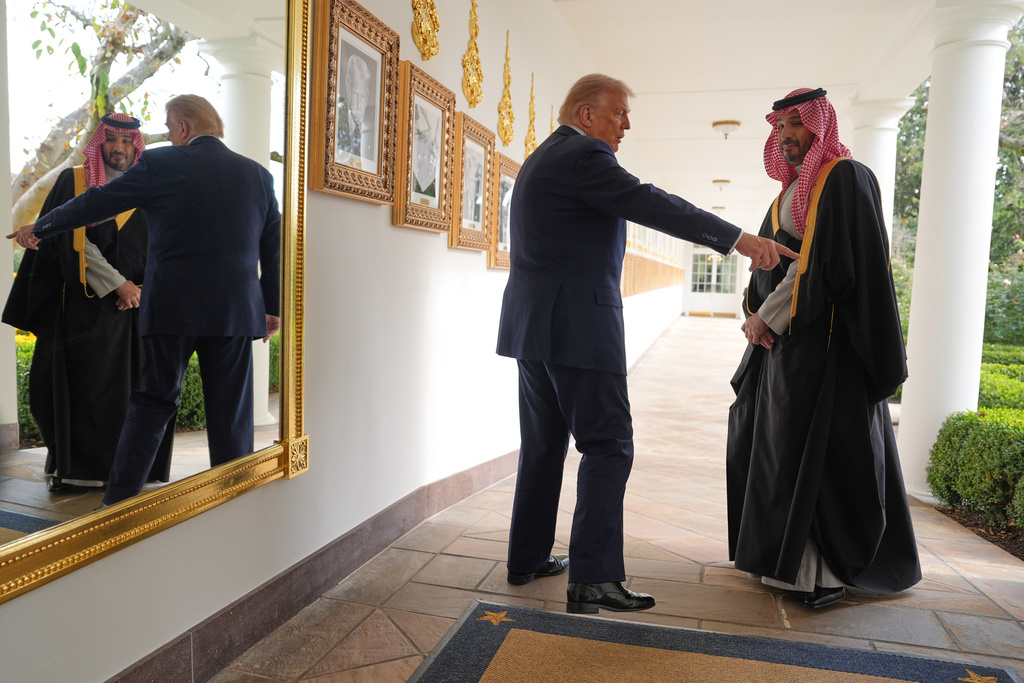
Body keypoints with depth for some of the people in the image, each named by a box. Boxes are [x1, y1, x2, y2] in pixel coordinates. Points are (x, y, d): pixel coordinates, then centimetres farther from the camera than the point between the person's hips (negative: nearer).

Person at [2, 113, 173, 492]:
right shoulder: (74, 181, 6)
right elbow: (77, 241, -4)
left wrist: (142, 290, -6)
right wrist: (118, 284, -11)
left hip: (137, 303, 2)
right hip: (86, 304, -2)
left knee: (133, 386, -1)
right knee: (84, 385, -2)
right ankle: (77, 469, 6)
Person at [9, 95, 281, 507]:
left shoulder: (161, 164, -2)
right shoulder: (258, 174, 7)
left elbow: (97, 202, 6)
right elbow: (274, 247, 10)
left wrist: (38, 228, 22)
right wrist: (272, 307, 17)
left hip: (172, 309, -2)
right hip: (236, 311, 2)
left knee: (151, 404, 10)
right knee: (232, 414, 7)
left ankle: (118, 501, 17)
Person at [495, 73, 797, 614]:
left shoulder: (541, 159, 23)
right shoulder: (582, 155, -10)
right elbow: (651, 204, -18)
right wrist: (738, 238, -18)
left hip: (534, 325, 10)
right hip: (577, 326, -10)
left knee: (543, 445, 14)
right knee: (608, 447, -5)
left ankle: (527, 559, 23)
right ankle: (592, 579, -3)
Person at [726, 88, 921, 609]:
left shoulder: (846, 179, -7)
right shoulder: (789, 191, 18)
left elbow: (826, 261, -18)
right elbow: (767, 260, 13)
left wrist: (769, 316, -16)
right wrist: (757, 316, -5)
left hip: (826, 339, -8)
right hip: (782, 337, 8)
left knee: (821, 449, -6)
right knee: (771, 443, 10)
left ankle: (832, 569, 7)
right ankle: (786, 555, 24)